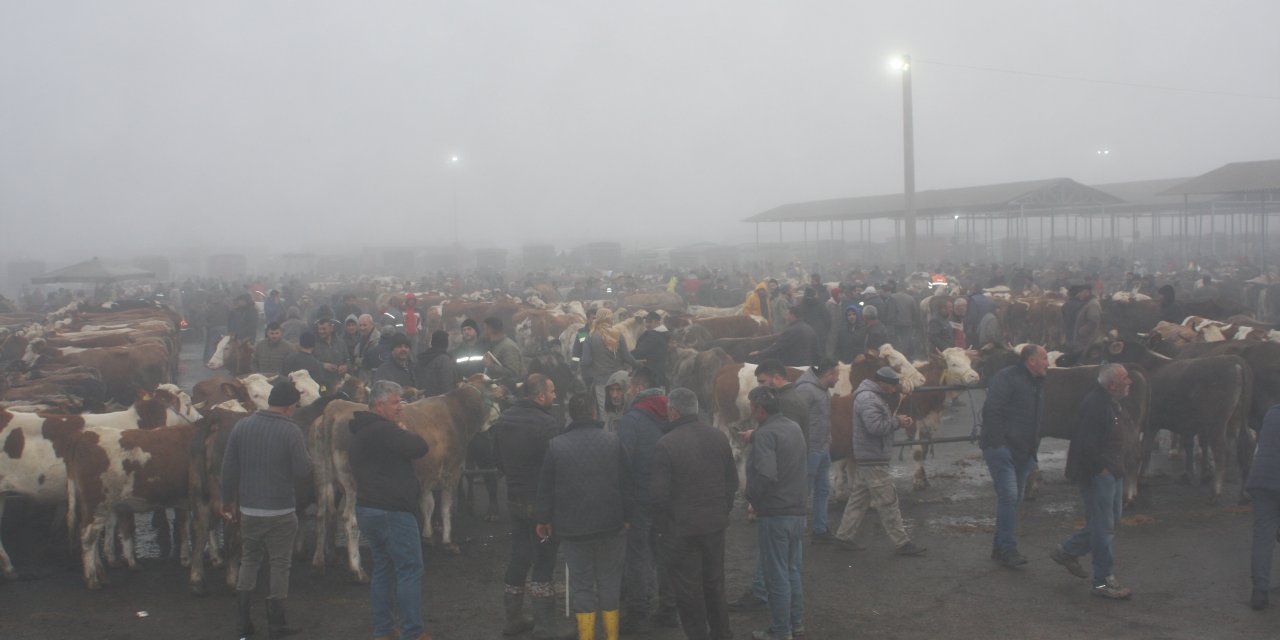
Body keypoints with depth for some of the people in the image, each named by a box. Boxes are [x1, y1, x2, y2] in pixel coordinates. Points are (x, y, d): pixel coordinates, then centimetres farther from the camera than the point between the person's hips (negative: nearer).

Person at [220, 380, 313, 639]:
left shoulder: (241, 426, 1)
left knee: (249, 561, 18)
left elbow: (228, 468, 4)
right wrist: (305, 459, 8)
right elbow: (303, 471, -13)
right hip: (280, 511, -4)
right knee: (280, 565, 7)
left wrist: (229, 500, 14)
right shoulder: (291, 431, -13)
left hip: (248, 510, 4)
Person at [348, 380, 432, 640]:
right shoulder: (385, 431, -18)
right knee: (410, 570, -5)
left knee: (383, 568, 16)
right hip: (393, 511, -10)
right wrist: (405, 432, 1)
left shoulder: (359, 432, 16)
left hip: (367, 508, 10)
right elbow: (420, 447, -19)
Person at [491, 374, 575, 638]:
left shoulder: (504, 420, 4)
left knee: (518, 559, 17)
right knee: (543, 564, 0)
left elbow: (497, 459, 14)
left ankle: (513, 619, 26)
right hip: (541, 503, -7)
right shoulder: (548, 425, -23)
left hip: (515, 499, 8)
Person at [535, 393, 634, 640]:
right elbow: (625, 483, 0)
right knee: (609, 582, 10)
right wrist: (627, 515, 9)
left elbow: (546, 487, 0)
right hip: (610, 523, 0)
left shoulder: (556, 445, -5)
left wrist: (543, 519, 11)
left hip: (572, 526, 0)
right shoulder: (613, 441, -4)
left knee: (582, 584, 7)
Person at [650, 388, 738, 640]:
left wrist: (662, 524, -3)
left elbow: (658, 494, -18)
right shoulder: (719, 438, 0)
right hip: (716, 524, 6)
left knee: (689, 590, 7)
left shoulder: (665, 444, -18)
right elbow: (732, 481, 8)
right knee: (715, 584, 21)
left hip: (681, 528, -5)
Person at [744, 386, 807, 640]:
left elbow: (764, 474, -28)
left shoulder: (765, 434, -18)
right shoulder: (794, 428, 9)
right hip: (797, 511, 8)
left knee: (777, 575, 2)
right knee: (793, 571, 19)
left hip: (774, 514, -8)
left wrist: (752, 498, -11)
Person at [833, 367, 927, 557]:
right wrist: (897, 422, -16)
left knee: (858, 497, 15)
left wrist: (898, 420, 2)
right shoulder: (868, 398, -18)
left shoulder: (873, 396, 17)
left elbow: (881, 423, 19)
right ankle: (901, 543, 0)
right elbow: (875, 426, -28)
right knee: (888, 501, -5)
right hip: (873, 459, -11)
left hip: (865, 458, 11)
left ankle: (844, 536, 20)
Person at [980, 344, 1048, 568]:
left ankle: (1000, 547, 19)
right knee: (1009, 495, -16)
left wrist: (1033, 449, 18)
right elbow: (991, 411, -19)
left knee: (1015, 499, 11)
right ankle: (1007, 548, -12)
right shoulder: (1007, 378, -12)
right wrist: (997, 443, -21)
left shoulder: (1038, 384, 17)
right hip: (1002, 448, -9)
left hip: (1023, 452, 9)